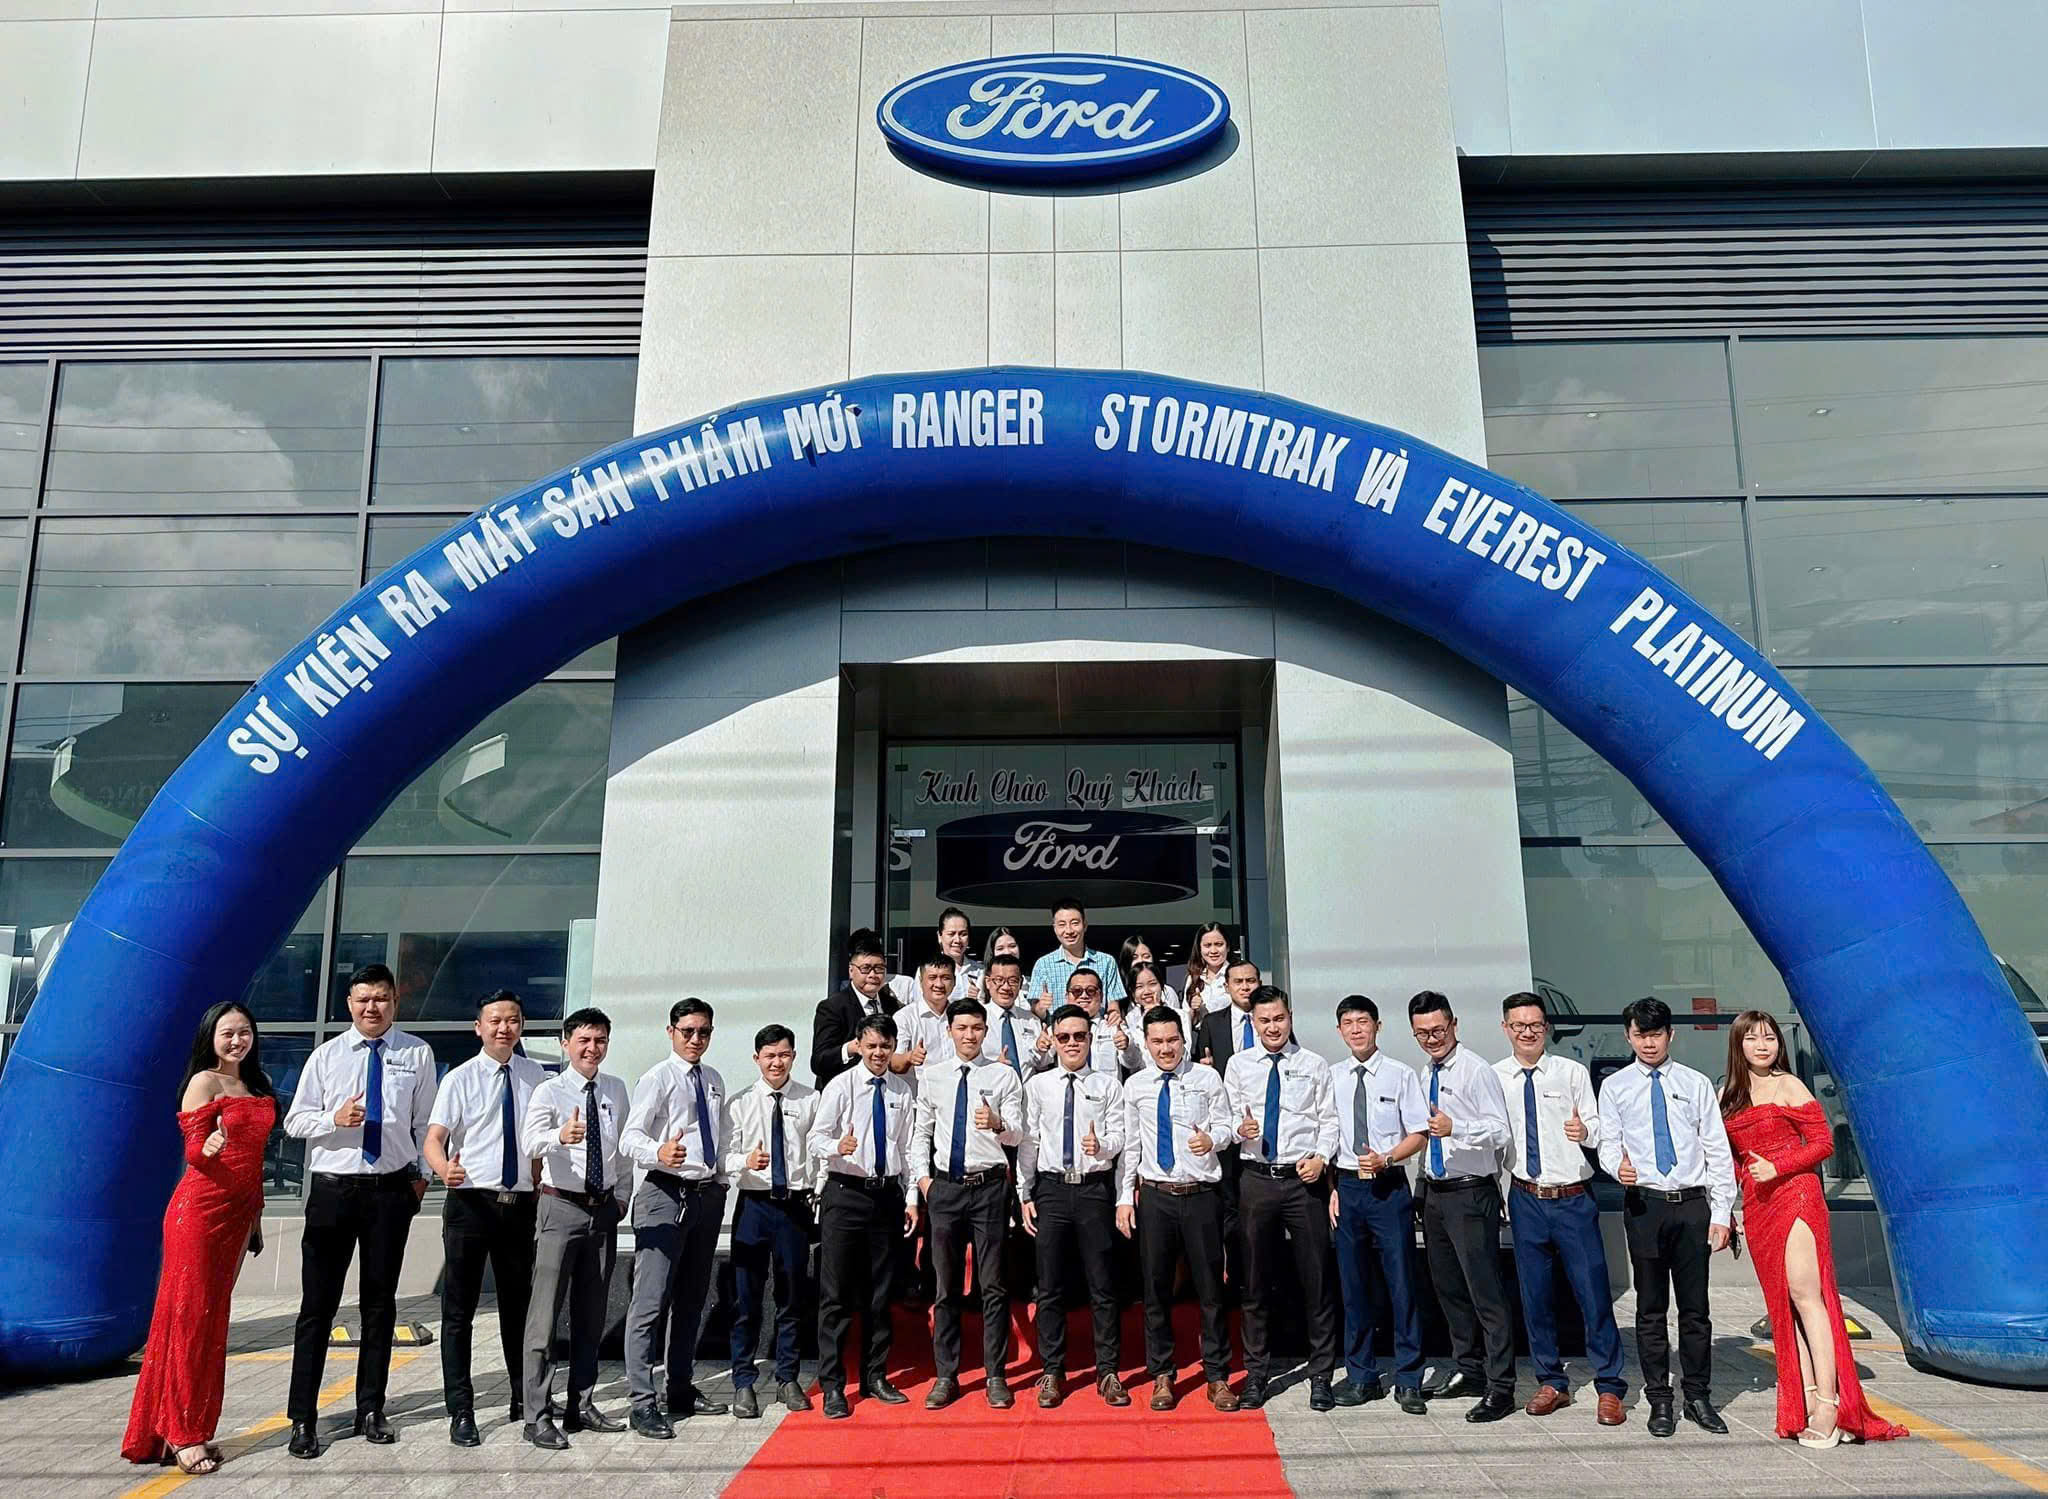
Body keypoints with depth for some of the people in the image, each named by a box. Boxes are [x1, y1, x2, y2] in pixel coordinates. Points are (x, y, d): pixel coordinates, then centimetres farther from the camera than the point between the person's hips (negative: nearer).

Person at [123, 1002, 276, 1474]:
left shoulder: (256, 1086, 14)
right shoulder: (204, 1082, -6)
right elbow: (192, 1153, -11)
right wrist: (209, 1147, -35)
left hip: (238, 1213, 7)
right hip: (201, 1209, -7)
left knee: (213, 1319, 9)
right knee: (191, 1316, -3)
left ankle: (194, 1430, 15)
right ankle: (180, 1436, 4)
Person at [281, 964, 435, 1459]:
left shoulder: (416, 1054, 2)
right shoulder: (326, 1055, 3)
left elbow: (425, 1121, 7)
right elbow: (294, 1120, 2)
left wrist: (421, 1174, 3)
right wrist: (334, 1119, -17)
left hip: (391, 1190, 1)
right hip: (332, 1189, 0)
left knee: (380, 1302, 10)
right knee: (318, 1304, 1)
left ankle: (370, 1409, 23)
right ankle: (303, 1418, 10)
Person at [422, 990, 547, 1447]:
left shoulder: (535, 1076, 4)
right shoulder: (460, 1079, -6)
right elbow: (434, 1138, -15)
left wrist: (541, 1191, 9)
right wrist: (444, 1168, -36)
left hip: (521, 1204, 3)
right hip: (470, 1202, -3)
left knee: (518, 1304, 16)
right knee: (459, 1309, 1)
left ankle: (523, 1400, 30)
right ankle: (461, 1412, 11)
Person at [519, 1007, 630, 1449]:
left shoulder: (616, 1090, 8)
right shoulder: (549, 1092, -9)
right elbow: (531, 1142, -26)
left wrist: (622, 1196, 10)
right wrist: (560, 1137, -46)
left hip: (604, 1209, 5)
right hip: (561, 1207, -5)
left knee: (591, 1313, 14)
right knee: (546, 1312, -5)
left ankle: (581, 1406, 25)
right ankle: (537, 1416, 2)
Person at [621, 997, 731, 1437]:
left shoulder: (714, 1081, 14)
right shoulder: (657, 1078, -8)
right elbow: (630, 1136, -18)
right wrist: (659, 1152, -38)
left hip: (708, 1194, 7)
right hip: (666, 1192, -7)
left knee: (692, 1300, 16)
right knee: (651, 1301, -9)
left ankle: (680, 1389, 27)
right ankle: (643, 1402, -4)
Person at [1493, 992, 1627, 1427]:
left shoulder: (1572, 1072, 0)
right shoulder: (1494, 1078, 3)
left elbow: (1597, 1131, -2)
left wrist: (1585, 1131, -22)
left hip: (1573, 1199, -2)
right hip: (1525, 1200, 2)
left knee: (1593, 1293, 0)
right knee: (1534, 1295, 9)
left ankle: (1610, 1387, 14)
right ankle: (1551, 1383, 25)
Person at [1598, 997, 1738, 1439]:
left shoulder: (1696, 1085, 7)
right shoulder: (1615, 1087, 6)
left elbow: (1718, 1151, 6)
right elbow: (1609, 1143, 5)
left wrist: (1722, 1212, 0)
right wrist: (1619, 1166, -19)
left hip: (1692, 1204, 1)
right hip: (1644, 1205, -1)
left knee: (1695, 1307, 7)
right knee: (1650, 1308, 5)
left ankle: (1699, 1399, 19)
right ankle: (1659, 1401, 15)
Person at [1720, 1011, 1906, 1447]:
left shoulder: (1788, 1086, -1)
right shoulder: (1727, 1096, 14)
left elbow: (1823, 1141, -4)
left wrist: (1777, 1167, -15)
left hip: (1795, 1195, -5)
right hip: (1756, 1208, 5)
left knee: (1804, 1294, -13)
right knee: (1782, 1303, 3)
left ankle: (1828, 1404, -12)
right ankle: (1807, 1405, 4)